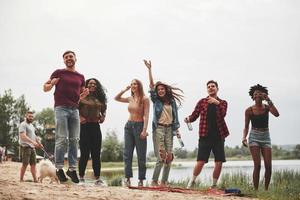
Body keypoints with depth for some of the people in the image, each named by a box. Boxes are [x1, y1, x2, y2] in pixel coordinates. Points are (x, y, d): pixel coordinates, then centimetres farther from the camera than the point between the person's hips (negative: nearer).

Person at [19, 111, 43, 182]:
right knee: (25, 164, -8)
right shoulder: (23, 125, -8)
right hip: (25, 147, -8)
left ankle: (35, 179, 1)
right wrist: (33, 142, -28)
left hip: (32, 147, 8)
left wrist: (39, 143, 26)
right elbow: (23, 136, -21)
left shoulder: (31, 125, 21)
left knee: (33, 163, 3)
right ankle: (21, 179, -1)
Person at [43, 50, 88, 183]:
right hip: (61, 108, -4)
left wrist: (85, 93, 5)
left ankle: (72, 168, 2)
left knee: (74, 140, -1)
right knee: (62, 139, -9)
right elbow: (45, 88, 9)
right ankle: (59, 168, -5)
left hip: (74, 109, 4)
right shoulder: (59, 73, 9)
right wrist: (52, 83, -12)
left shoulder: (81, 77, 19)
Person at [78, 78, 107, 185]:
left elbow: (103, 109, 27)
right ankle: (81, 177, 5)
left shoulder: (100, 99, 13)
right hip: (84, 127, -5)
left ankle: (98, 178, 10)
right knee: (85, 153, -4)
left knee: (96, 153, 6)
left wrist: (103, 116, 9)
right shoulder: (82, 97, -3)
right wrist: (79, 117, -19)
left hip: (95, 127, 5)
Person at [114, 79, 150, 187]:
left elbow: (146, 115, -10)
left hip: (139, 126, -5)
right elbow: (116, 98, 21)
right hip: (129, 125, 5)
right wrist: (125, 90, 9)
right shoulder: (130, 99, 10)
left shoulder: (144, 99, -5)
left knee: (141, 154, 1)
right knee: (127, 153, 0)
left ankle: (141, 180, 5)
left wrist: (144, 130, -18)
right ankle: (127, 177, 0)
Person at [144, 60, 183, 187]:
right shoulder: (156, 100, 4)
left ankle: (164, 182, 9)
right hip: (159, 129, -3)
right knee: (161, 157, -10)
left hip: (169, 129, 3)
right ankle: (154, 181, 0)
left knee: (169, 157, 0)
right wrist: (149, 69, -10)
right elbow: (151, 85, -5)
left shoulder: (172, 101, 11)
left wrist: (177, 130, 7)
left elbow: (175, 116, 14)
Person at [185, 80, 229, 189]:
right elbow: (194, 115, 5)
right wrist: (188, 119, -16)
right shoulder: (202, 102, 8)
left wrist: (217, 103, -25)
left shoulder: (223, 103, 9)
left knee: (219, 163, 0)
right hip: (205, 136, -2)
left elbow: (223, 114, -11)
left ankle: (214, 185, 16)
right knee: (200, 162, -8)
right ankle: (192, 182, 13)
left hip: (219, 136, 2)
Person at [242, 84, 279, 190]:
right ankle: (255, 190, -4)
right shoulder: (249, 110, -1)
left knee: (268, 166, -4)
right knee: (257, 165, -11)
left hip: (266, 137, 2)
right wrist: (244, 137, -13)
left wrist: (269, 101, -19)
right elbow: (246, 127, 4)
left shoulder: (266, 107, 2)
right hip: (254, 137, -2)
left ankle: (266, 189, 12)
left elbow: (276, 114, -18)